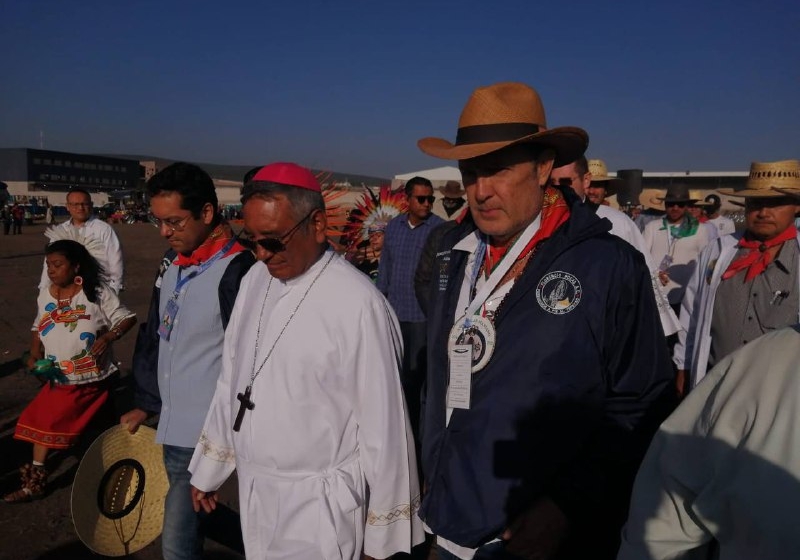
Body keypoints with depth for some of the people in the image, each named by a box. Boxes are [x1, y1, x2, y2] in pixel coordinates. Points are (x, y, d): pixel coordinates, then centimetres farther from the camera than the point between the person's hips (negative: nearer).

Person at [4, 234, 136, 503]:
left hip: (92, 380, -4)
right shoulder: (46, 295, 3)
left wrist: (109, 337, -28)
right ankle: (35, 480, 22)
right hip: (58, 380, 5)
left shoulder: (97, 292, -14)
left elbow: (127, 318, -12)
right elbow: (38, 328, 15)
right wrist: (34, 355, 0)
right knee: (42, 423, 7)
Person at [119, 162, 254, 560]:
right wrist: (144, 403, 17)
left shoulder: (235, 271, -19)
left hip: (204, 436, -8)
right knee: (192, 519, 21)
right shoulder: (172, 261, 7)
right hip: (172, 425, 8)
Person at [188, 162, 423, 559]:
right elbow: (232, 378, 8)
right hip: (253, 489, 6)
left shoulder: (358, 304, -23)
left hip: (319, 503, -6)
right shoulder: (255, 280, -1)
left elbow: (382, 426, -16)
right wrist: (209, 467, 15)